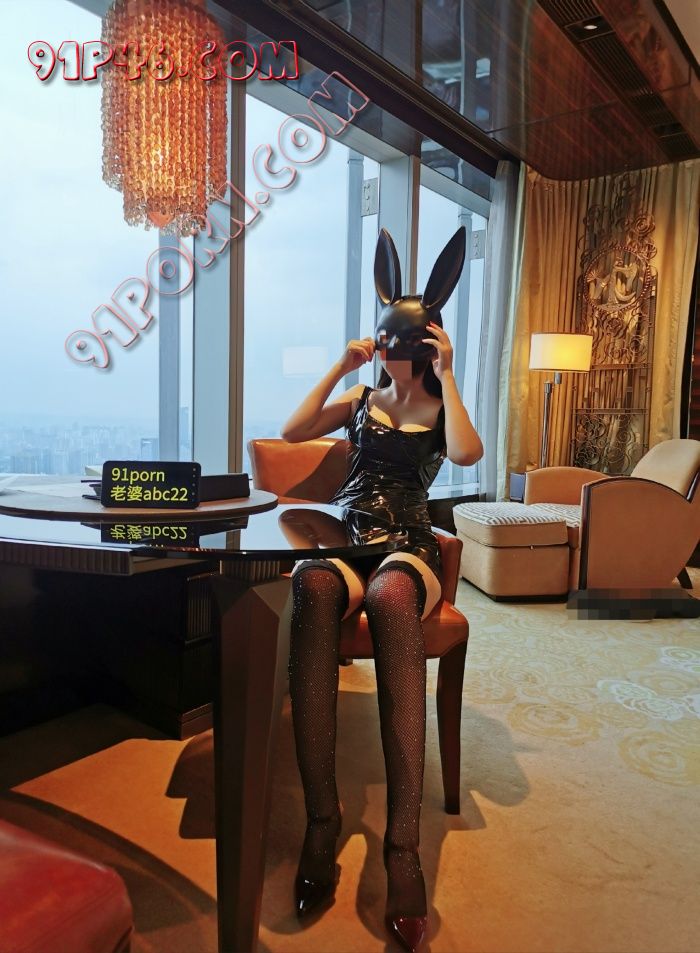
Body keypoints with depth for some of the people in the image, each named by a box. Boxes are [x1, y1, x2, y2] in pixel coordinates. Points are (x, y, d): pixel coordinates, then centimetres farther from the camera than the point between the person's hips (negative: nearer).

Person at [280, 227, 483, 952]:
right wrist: (339, 368, 6)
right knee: (312, 587, -38)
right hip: (342, 537, 2)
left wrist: (446, 376, -5)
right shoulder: (361, 398, 22)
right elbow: (292, 432, 8)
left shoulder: (441, 409, 13)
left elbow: (466, 454, -11)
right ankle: (321, 819, -34)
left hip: (407, 546, -1)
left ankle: (403, 844, -39)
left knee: (391, 595, -41)